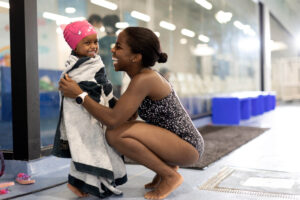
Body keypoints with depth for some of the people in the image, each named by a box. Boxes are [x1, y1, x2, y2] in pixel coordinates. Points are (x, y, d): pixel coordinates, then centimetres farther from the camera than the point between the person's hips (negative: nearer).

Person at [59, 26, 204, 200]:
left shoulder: (143, 79, -22)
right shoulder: (147, 75, 6)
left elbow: (113, 119, -27)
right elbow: (129, 113, 15)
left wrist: (79, 94, -17)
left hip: (188, 147, -9)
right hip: (182, 145, 9)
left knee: (115, 134, -24)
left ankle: (170, 176, -6)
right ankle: (168, 167, 15)